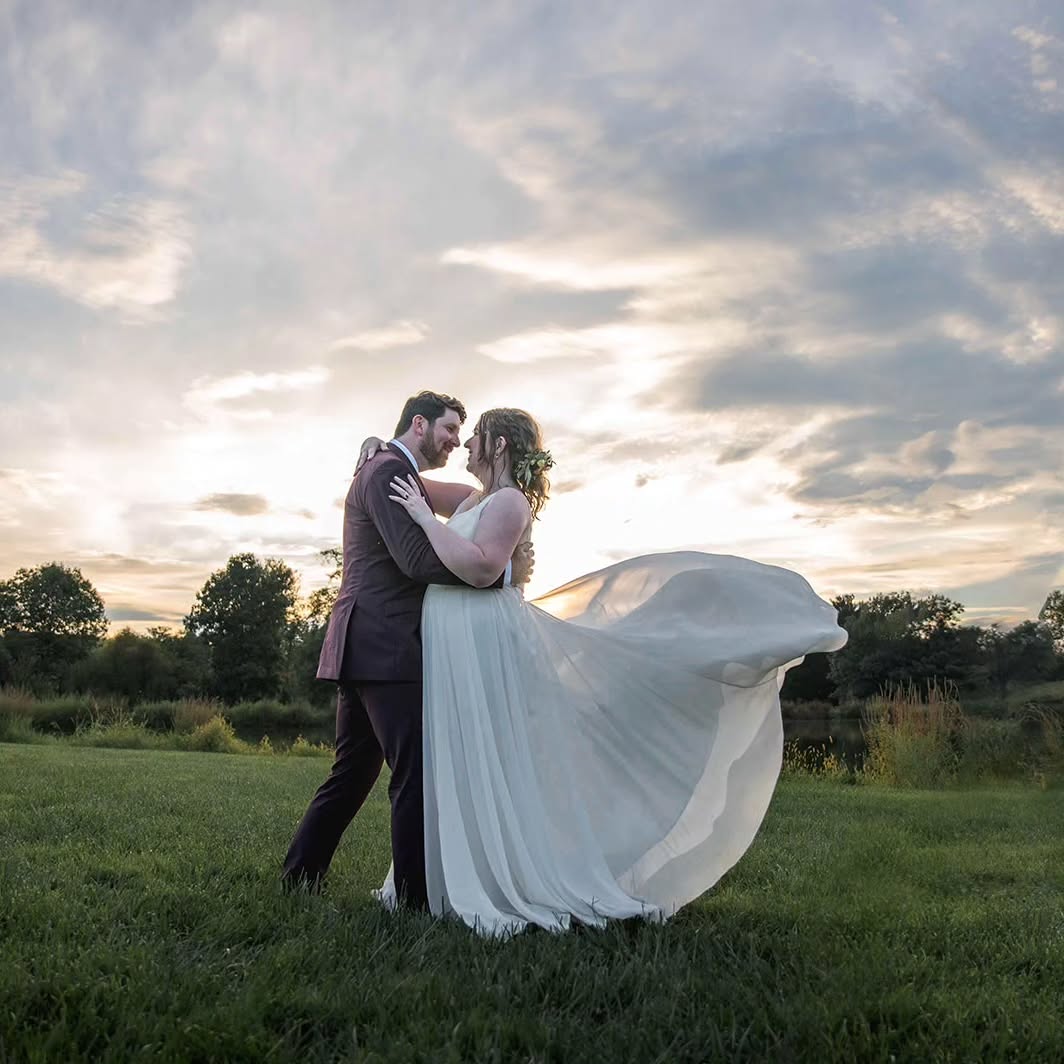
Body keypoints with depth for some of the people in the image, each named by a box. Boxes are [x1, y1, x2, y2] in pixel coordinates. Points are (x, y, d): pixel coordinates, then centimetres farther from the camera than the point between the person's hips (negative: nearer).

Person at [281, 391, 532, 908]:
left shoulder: (391, 473, 24)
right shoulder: (389, 471, -8)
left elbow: (416, 559, 20)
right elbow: (418, 560, -20)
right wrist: (506, 571, -14)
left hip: (365, 649, 10)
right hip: (386, 649, -10)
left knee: (353, 772, 15)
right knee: (417, 775, -7)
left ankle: (299, 879, 23)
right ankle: (418, 899, -2)